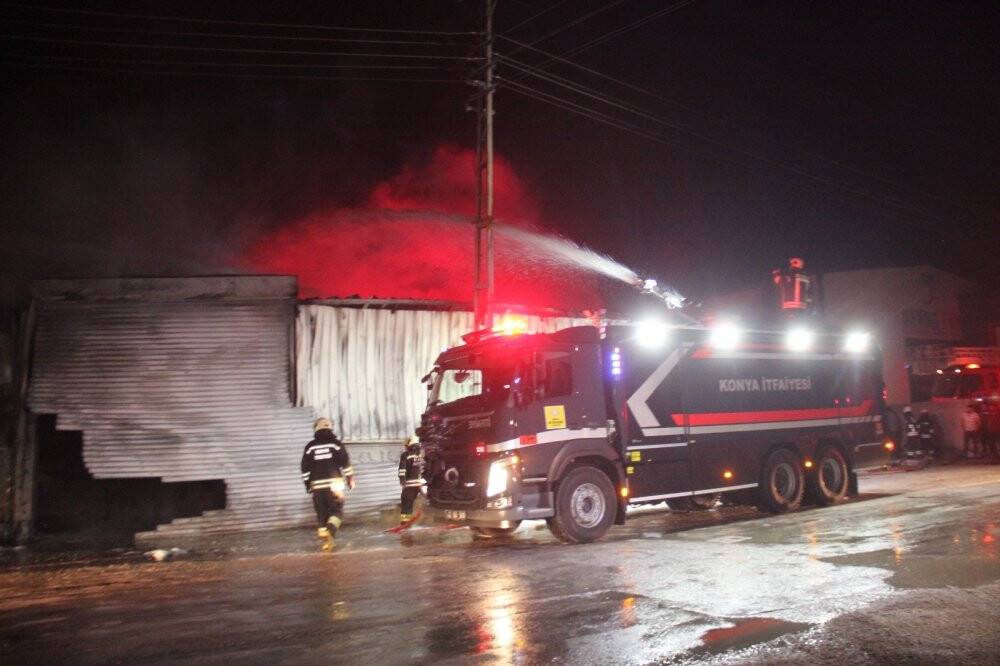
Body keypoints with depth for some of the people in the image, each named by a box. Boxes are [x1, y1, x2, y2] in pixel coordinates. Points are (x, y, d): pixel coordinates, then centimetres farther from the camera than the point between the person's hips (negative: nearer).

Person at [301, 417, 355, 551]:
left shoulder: (310, 447, 5)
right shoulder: (336, 444, 0)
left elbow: (305, 468, 7)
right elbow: (346, 463, -2)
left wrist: (307, 484, 16)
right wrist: (350, 479, 7)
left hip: (317, 485, 2)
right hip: (335, 483, -2)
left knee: (321, 513, 10)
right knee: (337, 511, 4)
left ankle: (325, 540, 10)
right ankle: (330, 532, -21)